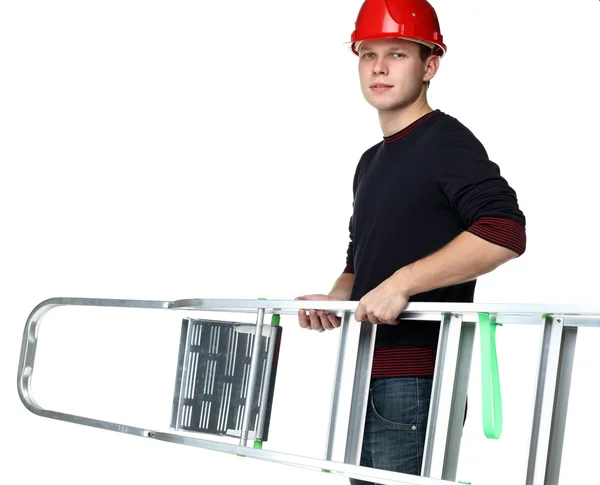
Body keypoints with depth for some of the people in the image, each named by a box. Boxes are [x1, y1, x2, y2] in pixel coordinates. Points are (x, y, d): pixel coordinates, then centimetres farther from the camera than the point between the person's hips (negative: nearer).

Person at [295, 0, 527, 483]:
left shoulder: (446, 141, -6)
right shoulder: (371, 162, 21)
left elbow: (505, 233, -21)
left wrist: (403, 282, -24)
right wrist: (335, 300, 6)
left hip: (415, 383, -9)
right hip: (366, 378, 9)